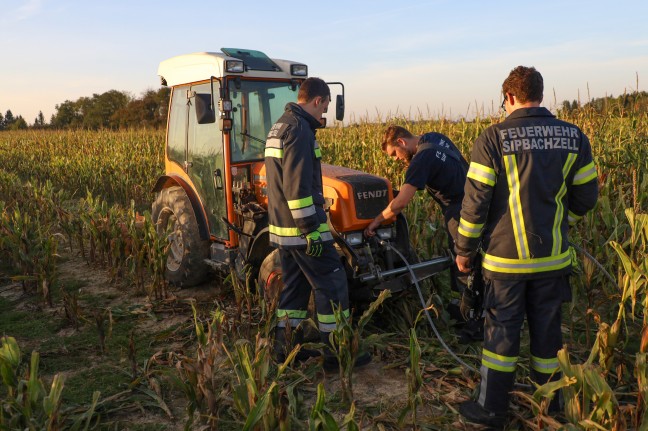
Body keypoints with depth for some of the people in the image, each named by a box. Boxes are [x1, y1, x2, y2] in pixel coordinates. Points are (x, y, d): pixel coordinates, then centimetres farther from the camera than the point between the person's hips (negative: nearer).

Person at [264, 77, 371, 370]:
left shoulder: (279, 126, 15)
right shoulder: (299, 129, -17)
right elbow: (297, 184, -24)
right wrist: (311, 230, -21)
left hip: (281, 225, 10)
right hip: (300, 227, -10)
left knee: (295, 285, 17)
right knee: (332, 285, -1)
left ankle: (286, 346, 25)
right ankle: (336, 353, 7)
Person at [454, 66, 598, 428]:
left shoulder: (493, 139, -12)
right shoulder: (574, 137, 0)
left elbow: (476, 202, -11)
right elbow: (586, 198, 7)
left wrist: (464, 250, 0)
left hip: (506, 258, -3)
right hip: (553, 257, 4)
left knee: (502, 331, 9)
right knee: (548, 331, 17)